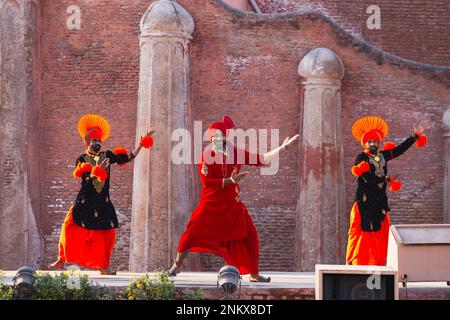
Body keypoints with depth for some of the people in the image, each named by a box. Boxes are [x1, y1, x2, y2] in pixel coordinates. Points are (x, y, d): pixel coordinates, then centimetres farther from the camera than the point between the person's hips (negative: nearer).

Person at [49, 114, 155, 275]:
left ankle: (103, 266, 8)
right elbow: (85, 178, -10)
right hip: (85, 202, -2)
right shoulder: (82, 159, 2)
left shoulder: (107, 156, 8)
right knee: (70, 227, -6)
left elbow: (129, 157, 5)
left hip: (103, 202, 2)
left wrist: (142, 142, 0)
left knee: (107, 231, -3)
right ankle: (62, 259, 9)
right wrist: (98, 171, -22)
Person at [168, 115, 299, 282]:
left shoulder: (236, 153, 1)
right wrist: (230, 180, -21)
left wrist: (282, 148, 1)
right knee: (194, 231, -9)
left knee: (249, 235, 0)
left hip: (232, 205, 3)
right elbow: (206, 181, -15)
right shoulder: (207, 156, -8)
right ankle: (176, 265, 9)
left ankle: (254, 274, 10)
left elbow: (262, 159, 5)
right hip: (211, 204, -3)